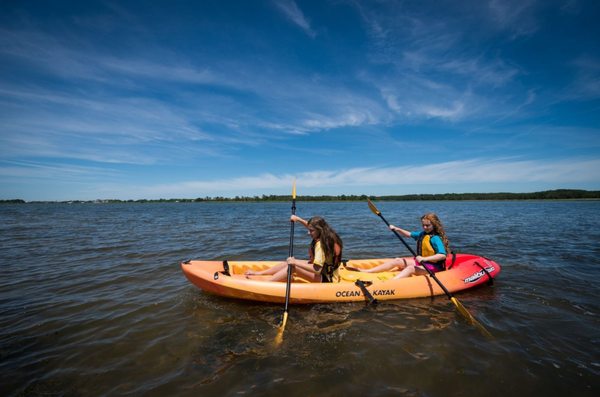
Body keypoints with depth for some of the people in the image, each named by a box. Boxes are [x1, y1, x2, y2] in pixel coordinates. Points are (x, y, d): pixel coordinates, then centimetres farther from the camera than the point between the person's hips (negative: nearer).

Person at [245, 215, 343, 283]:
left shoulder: (320, 244, -26)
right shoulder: (326, 235, 0)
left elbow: (317, 269, -35)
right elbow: (311, 225, 21)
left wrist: (296, 262, -32)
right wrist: (298, 219, 13)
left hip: (324, 278, -9)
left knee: (293, 266, -23)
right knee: (290, 261, 2)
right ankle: (259, 273, 8)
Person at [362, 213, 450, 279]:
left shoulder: (436, 238, -16)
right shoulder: (422, 234, 9)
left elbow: (443, 255, -28)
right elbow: (409, 234, 22)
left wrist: (424, 259, -36)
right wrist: (397, 229, 5)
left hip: (433, 266, -8)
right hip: (421, 262, 8)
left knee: (411, 268, -33)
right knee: (397, 261, -3)